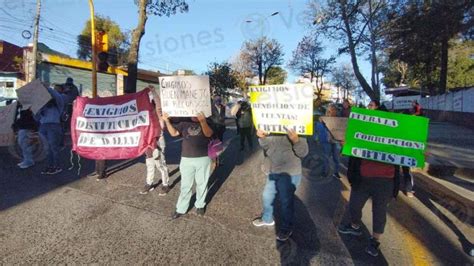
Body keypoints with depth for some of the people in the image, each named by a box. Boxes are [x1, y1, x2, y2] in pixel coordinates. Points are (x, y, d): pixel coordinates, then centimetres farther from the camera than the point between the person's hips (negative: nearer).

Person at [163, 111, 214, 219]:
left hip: (203, 158, -1)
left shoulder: (206, 122, -1)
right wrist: (167, 121, -15)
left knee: (202, 183, 12)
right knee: (185, 185, 7)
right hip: (187, 159, 1)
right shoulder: (184, 123, 8)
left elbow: (208, 134, -21)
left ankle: (200, 205, 30)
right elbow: (173, 133, 0)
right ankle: (181, 209, 16)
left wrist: (202, 121, -39)